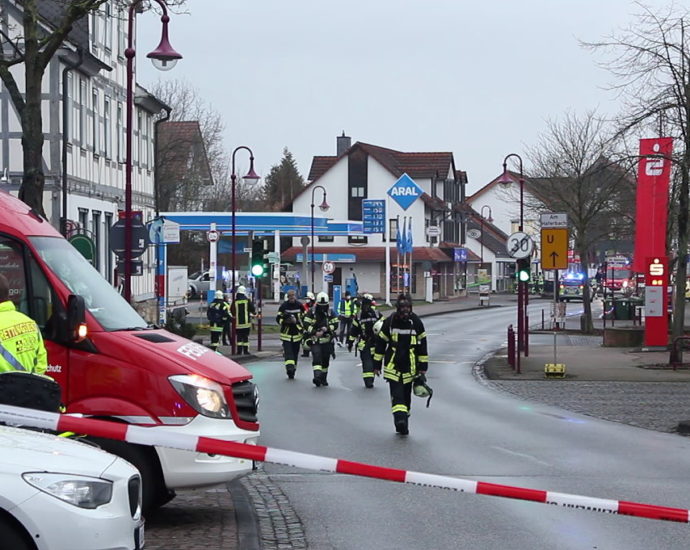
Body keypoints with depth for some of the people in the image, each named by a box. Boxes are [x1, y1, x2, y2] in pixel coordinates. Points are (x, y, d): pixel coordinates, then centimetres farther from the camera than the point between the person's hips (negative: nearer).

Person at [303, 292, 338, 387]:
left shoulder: (331, 313, 3)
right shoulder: (311, 312, -3)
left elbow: (335, 325, -1)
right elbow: (306, 325, -7)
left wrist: (327, 328, -19)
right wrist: (315, 332, -19)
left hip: (327, 340, 3)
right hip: (315, 340, -3)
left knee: (326, 360, 10)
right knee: (316, 357, -20)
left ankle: (323, 378, 25)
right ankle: (317, 376, -30)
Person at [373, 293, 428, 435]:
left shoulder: (416, 322, 1)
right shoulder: (389, 322, -3)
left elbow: (422, 346, 7)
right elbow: (380, 343, 4)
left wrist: (423, 367, 6)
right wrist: (377, 364, 3)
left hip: (410, 366, 2)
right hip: (392, 365, -2)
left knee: (406, 395, 7)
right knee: (397, 393, -15)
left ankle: (402, 423, 16)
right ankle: (400, 419, -27)